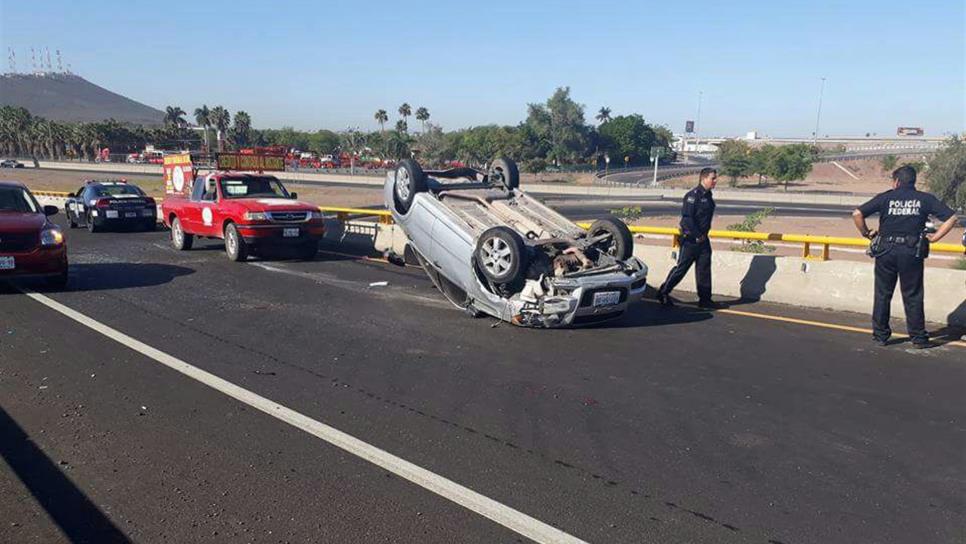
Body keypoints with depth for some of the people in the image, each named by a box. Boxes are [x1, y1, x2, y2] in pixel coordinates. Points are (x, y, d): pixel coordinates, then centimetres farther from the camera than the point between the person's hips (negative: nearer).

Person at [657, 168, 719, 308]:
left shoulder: (708, 195, 12)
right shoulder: (693, 195, -16)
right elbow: (687, 217, -22)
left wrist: (703, 235, 14)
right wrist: (697, 236, -19)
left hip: (702, 238, 8)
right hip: (690, 239, -8)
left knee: (704, 268, 8)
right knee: (681, 267, -1)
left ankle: (705, 299, 15)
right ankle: (663, 293, 11)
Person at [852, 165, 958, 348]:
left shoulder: (885, 197, 3)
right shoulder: (925, 199, 6)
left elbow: (857, 214, -6)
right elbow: (951, 218, 1)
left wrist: (866, 233, 6)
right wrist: (935, 237, 6)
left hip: (886, 250, 0)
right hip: (912, 251, 0)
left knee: (882, 294, 10)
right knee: (913, 296, 8)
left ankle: (880, 334, 14)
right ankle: (918, 337, 13)